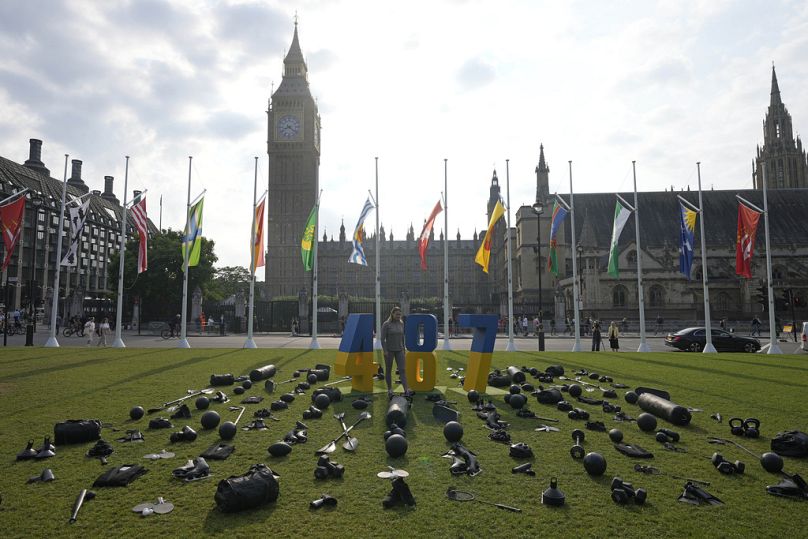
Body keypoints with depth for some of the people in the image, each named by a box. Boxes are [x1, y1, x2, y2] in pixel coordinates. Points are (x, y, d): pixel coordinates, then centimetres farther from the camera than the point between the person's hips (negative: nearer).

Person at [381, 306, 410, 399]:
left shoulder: (401, 323, 5)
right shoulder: (386, 324, -11)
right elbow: (383, 338, -13)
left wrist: (403, 348, 15)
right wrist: (385, 350, -19)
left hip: (399, 350, 4)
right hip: (389, 350, -4)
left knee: (402, 369, -8)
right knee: (388, 370, 7)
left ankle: (406, 390, -15)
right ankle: (389, 390, 22)